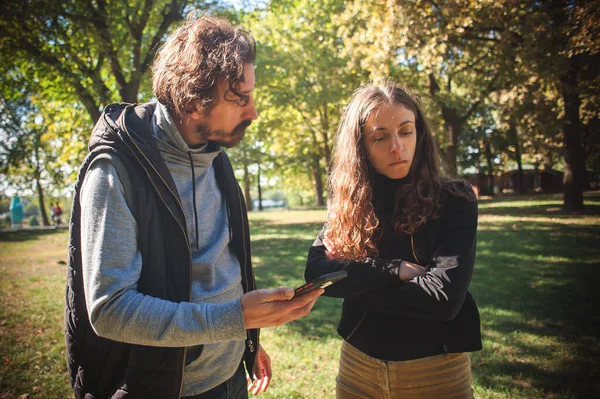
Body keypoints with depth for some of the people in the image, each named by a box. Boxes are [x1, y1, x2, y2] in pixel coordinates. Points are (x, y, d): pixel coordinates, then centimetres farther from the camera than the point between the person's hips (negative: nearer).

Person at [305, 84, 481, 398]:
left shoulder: (454, 200, -12)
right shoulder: (348, 202, -2)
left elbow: (445, 296, -21)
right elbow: (316, 271, -14)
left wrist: (356, 283, -15)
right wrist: (394, 270, -22)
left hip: (436, 371, -2)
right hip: (358, 365, 3)